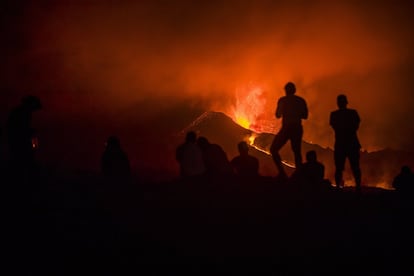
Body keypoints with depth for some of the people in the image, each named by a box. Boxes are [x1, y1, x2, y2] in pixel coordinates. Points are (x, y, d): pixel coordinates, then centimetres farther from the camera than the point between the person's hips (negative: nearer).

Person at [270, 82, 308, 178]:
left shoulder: (283, 100, -5)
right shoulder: (301, 101, 5)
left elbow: (278, 115, 1)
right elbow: (305, 116, 8)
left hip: (286, 128, -4)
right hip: (298, 129, 4)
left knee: (273, 149, 4)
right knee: (297, 152, 15)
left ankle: (282, 172, -11)